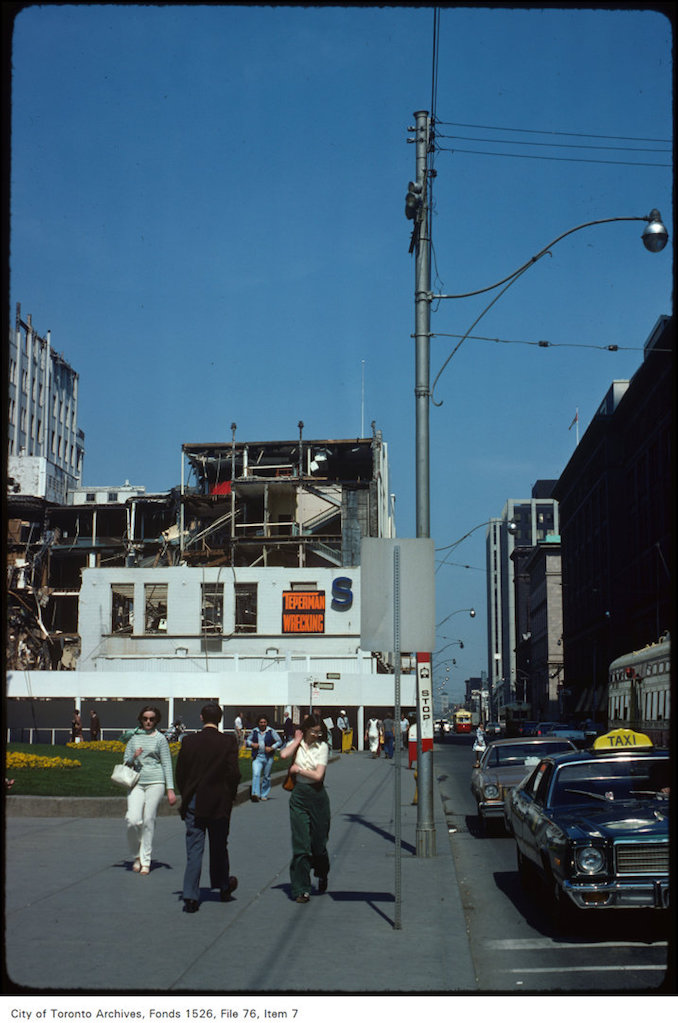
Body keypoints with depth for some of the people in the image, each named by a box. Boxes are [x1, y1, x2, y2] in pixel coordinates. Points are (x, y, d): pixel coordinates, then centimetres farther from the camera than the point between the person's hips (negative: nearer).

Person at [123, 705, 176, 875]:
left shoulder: (160, 738, 4)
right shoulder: (134, 737, 11)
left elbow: (167, 764, 3)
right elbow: (125, 761, 14)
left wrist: (170, 790, -4)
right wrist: (133, 758, -10)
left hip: (155, 782, -2)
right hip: (136, 783, 2)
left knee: (149, 821, -3)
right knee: (133, 820, -12)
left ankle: (146, 860, 8)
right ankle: (137, 855, 10)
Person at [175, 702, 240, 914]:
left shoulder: (189, 741, -3)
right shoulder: (228, 741, -8)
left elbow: (180, 773, 1)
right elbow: (234, 773, -11)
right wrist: (230, 796, 5)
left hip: (194, 803, 0)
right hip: (219, 804, 0)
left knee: (194, 850, 2)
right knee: (219, 847, 17)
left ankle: (190, 897, -6)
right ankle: (223, 886, 34)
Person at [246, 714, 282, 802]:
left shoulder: (271, 732, 0)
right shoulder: (254, 731, 6)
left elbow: (279, 741, 4)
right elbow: (248, 741, 18)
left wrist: (272, 748, -10)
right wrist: (252, 744, -4)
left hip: (268, 757, 0)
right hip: (257, 757, 0)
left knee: (266, 776, 8)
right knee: (256, 774, -17)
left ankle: (264, 795, 22)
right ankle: (255, 794, -23)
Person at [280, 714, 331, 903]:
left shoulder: (322, 747, -1)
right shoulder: (297, 744, 4)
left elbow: (318, 775, -10)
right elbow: (283, 755, -20)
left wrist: (298, 769, -6)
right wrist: (297, 740, -8)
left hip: (317, 796, -1)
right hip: (299, 796, 1)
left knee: (318, 843, 8)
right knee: (300, 843, -4)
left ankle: (322, 876, 38)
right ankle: (301, 889, 1)